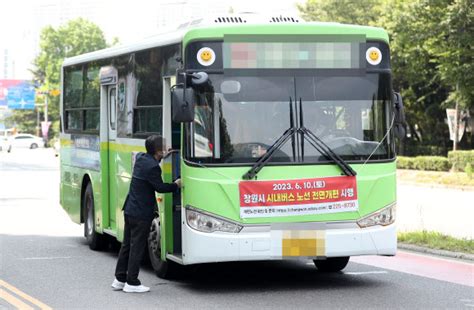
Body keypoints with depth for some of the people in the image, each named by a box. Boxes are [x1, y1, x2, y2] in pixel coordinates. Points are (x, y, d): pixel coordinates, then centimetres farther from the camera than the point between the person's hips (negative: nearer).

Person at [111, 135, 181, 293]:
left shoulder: (140, 157, 6)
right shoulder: (153, 167, -20)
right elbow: (160, 187, -14)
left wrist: (162, 156, 23)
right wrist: (176, 185, 0)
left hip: (129, 209, 9)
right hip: (141, 213, -9)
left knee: (127, 245, 15)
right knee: (137, 247, -1)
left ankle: (119, 279, 20)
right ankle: (131, 283, 3)